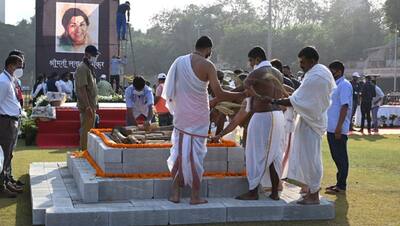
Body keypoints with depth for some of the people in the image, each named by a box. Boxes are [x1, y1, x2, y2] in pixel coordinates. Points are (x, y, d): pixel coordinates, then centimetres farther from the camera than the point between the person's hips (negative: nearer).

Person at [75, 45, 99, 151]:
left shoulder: (89, 67, 15)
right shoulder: (82, 68, -16)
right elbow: (82, 89, -21)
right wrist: (88, 107, -24)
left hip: (91, 105, 10)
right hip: (86, 106, -10)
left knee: (90, 130, 14)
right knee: (86, 131, -5)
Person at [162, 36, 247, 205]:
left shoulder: (179, 61, 5)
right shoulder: (207, 65, -11)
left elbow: (170, 91, 11)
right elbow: (219, 94, -15)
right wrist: (243, 95, -5)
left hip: (181, 114, 4)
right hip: (198, 116, -4)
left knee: (180, 151, 12)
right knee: (195, 153, 3)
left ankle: (175, 193, 16)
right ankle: (195, 196, 10)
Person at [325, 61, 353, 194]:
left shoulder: (344, 85, -12)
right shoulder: (334, 85, 16)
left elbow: (344, 106, -19)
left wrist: (339, 127, -23)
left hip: (338, 129, -9)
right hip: (331, 128, 9)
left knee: (341, 157, -2)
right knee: (336, 156, 15)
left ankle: (341, 186, 4)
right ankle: (339, 182, 24)